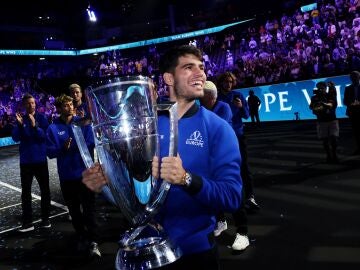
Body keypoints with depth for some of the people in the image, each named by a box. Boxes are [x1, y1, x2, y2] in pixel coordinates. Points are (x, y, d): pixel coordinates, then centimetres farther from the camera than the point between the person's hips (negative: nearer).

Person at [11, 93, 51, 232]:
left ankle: (45, 219, 18)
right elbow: (15, 138, -8)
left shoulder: (42, 118, -4)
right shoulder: (20, 119, 2)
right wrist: (19, 125, -23)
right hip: (25, 161, 2)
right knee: (25, 192, 2)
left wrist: (35, 126, -29)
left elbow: (45, 136, -14)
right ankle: (27, 222, 8)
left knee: (45, 190, 6)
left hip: (40, 160, -1)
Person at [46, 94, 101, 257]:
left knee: (89, 208, 0)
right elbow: (50, 152, -6)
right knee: (74, 209, 15)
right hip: (66, 176, 2)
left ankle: (92, 241, 6)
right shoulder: (53, 128, -1)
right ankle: (81, 236, 32)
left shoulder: (83, 122, -2)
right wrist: (62, 148, -23)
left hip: (85, 172, -2)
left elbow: (91, 144, -8)